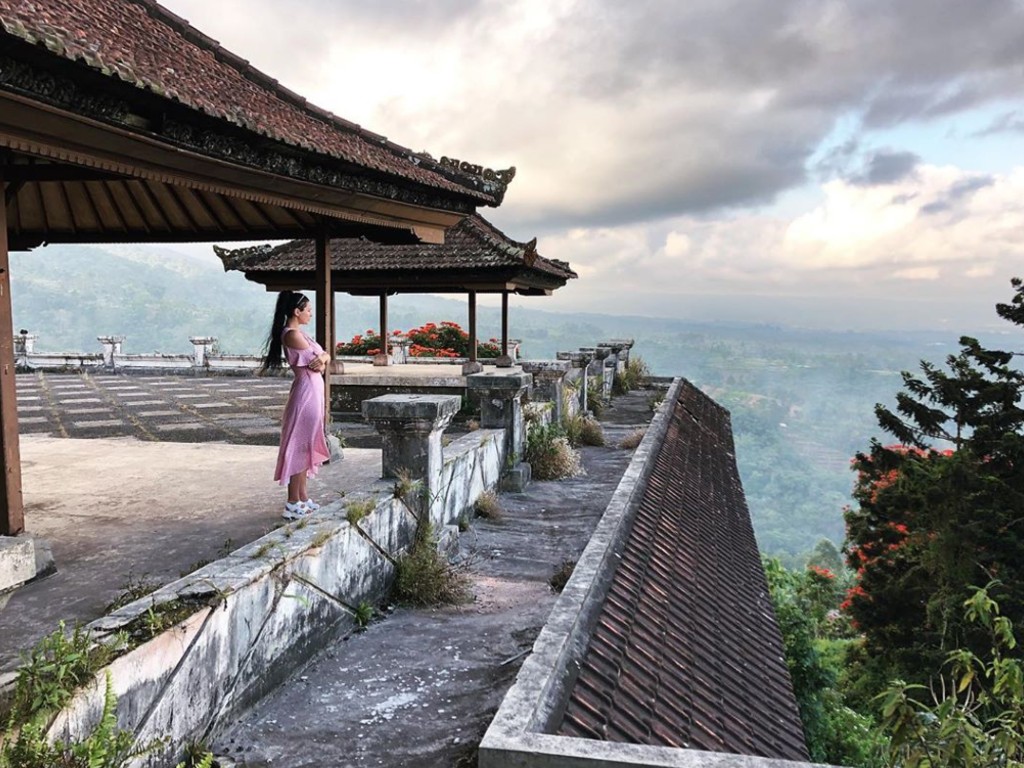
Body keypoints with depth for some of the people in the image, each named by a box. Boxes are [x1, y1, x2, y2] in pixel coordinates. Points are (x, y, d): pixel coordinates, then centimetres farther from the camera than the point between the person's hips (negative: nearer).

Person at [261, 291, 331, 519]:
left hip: (312, 393, 10)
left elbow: (324, 357, 13)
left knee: (305, 447, 14)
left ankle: (302, 498, 22)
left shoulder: (299, 332, 16)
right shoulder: (292, 334, -15)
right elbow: (317, 365, -14)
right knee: (299, 448, -5)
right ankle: (293, 504, 1)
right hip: (306, 392, -10)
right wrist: (321, 360, 6)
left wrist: (322, 357, -8)